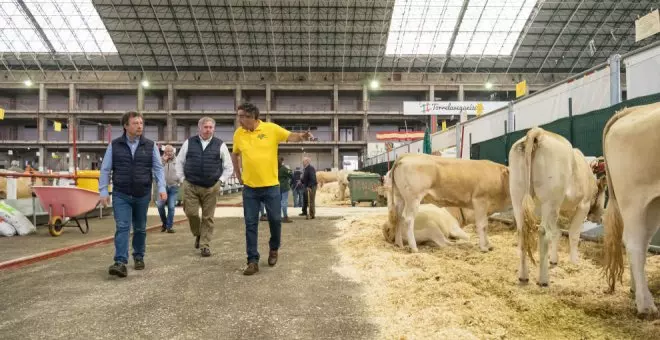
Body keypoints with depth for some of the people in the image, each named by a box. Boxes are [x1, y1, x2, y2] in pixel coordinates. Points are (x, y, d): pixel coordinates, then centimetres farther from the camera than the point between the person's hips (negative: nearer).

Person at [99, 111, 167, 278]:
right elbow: (105, 169, 3)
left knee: (140, 228, 13)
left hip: (143, 195, 1)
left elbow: (158, 168, 1)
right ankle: (120, 263, -12)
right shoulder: (114, 145, 0)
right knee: (122, 227, -9)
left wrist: (161, 188, -11)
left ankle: (139, 257, 29)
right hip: (121, 195, -1)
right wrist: (103, 191, -2)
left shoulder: (150, 145, 1)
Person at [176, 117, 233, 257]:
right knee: (191, 213, -3)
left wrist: (221, 181, 0)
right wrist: (182, 178, 7)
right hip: (191, 186, 1)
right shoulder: (189, 143, 5)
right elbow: (180, 162, 14)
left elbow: (229, 167, 8)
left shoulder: (220, 145, 2)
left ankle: (205, 245, 12)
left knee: (208, 217, 2)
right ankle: (198, 234, 26)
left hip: (211, 188, -1)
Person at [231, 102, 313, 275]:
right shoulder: (238, 134, 3)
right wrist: (238, 175, 15)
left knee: (275, 220, 9)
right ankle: (253, 261, 11)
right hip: (250, 188, 2)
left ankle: (274, 249, 36)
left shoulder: (271, 128, -7)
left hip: (271, 186, -2)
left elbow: (290, 136, -5)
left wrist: (302, 136, -27)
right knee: (251, 223, 3)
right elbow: (235, 154, 18)